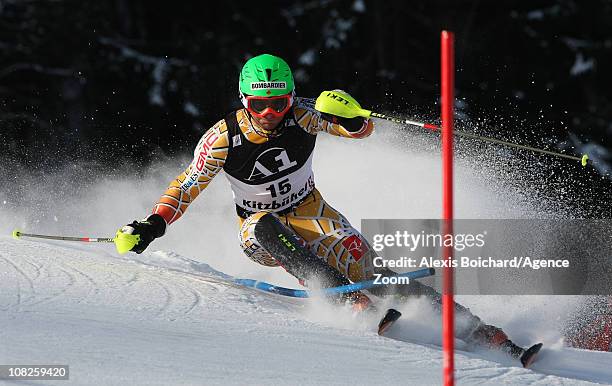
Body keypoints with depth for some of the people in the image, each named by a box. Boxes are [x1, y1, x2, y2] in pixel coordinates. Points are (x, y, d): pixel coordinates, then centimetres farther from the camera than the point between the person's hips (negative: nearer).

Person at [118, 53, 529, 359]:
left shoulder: (300, 115, -17)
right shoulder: (224, 138, -19)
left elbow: (363, 128, -15)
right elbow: (187, 185, -8)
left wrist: (349, 118, -39)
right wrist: (156, 223, -22)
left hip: (310, 213, 0)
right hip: (261, 237, 0)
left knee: (365, 266, -21)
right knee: (267, 226, -37)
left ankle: (475, 328, -23)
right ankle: (347, 298, -44)